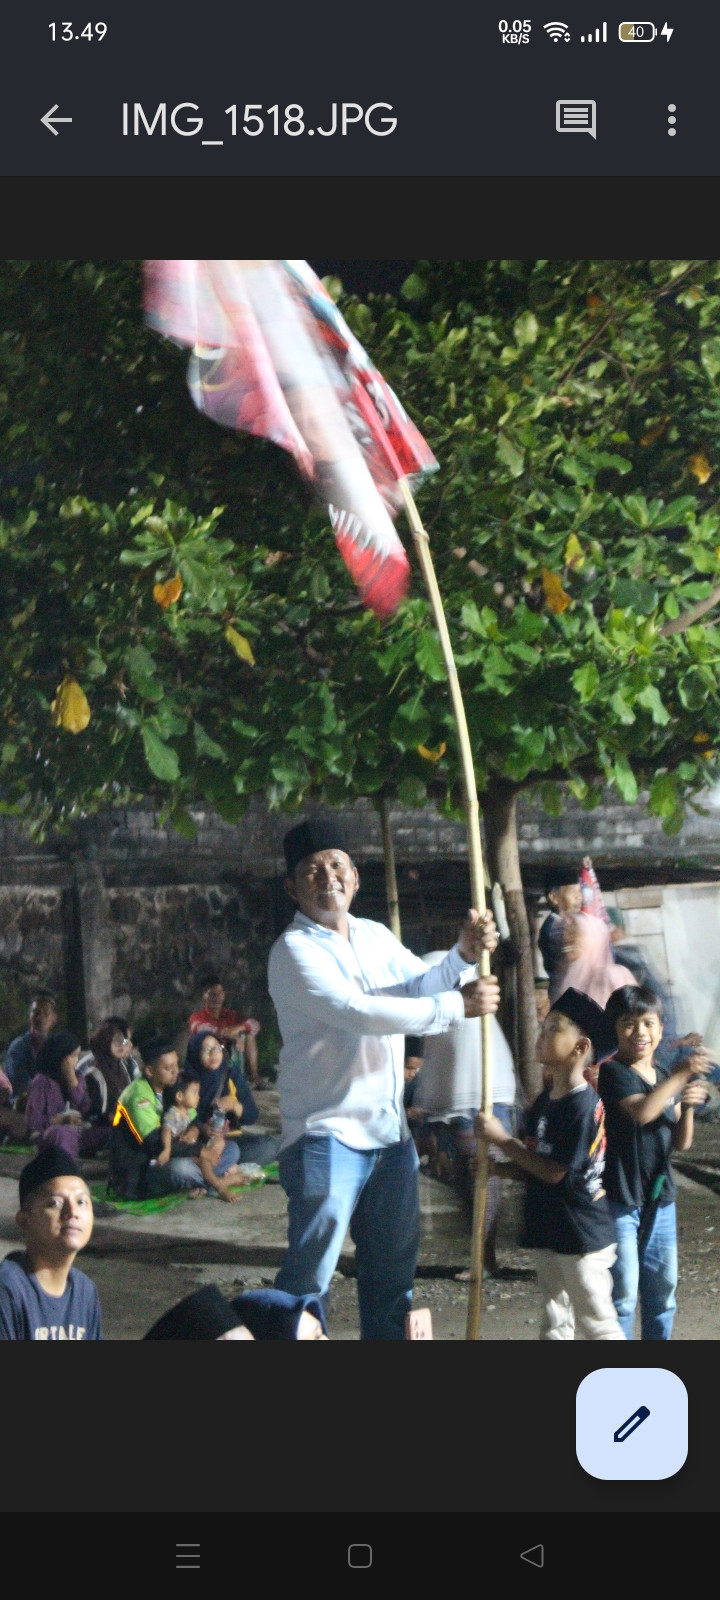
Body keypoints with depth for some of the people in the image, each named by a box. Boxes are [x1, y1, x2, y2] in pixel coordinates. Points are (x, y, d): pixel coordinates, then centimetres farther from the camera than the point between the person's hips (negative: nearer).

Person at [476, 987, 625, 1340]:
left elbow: (555, 1172, -21)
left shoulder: (584, 1105, -19)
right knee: (554, 1318, 15)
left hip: (582, 1234, -9)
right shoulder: (544, 1101, 8)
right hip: (549, 1231, 9)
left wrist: (502, 1140, -17)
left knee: (597, 1320, -1)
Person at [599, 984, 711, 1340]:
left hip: (659, 1196, 7)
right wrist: (680, 1075, -29)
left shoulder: (665, 1076, 10)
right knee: (623, 1290, -6)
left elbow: (681, 1143, 9)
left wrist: (687, 1107, -8)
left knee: (663, 1286, 15)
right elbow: (642, 1111, -32)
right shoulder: (613, 1073, -13)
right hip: (619, 1196, -7)